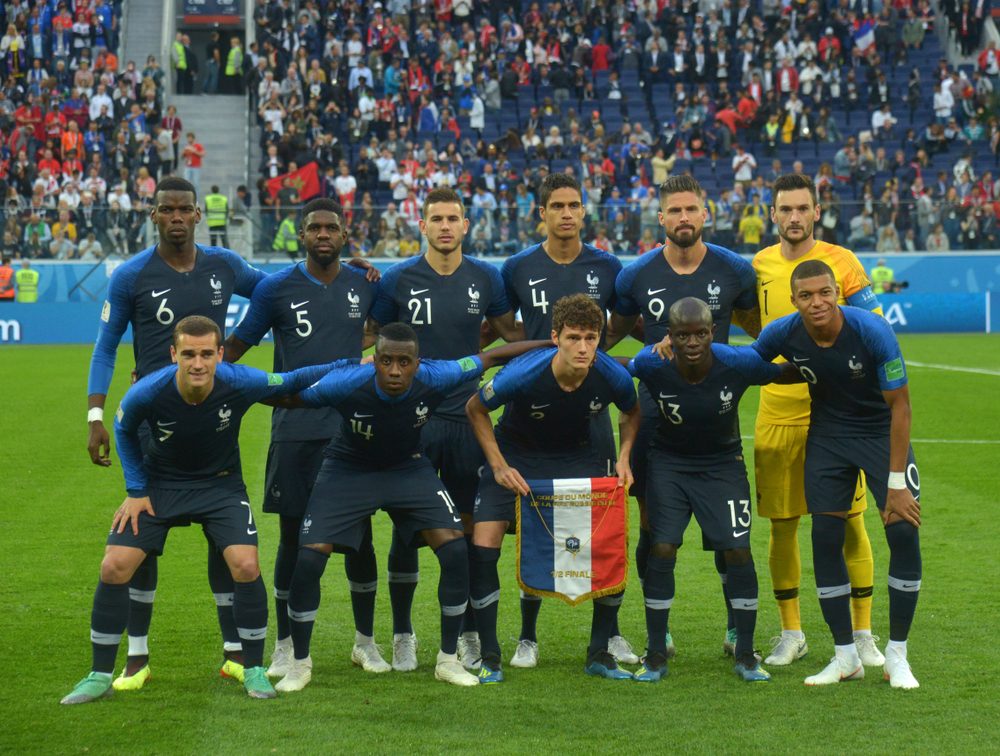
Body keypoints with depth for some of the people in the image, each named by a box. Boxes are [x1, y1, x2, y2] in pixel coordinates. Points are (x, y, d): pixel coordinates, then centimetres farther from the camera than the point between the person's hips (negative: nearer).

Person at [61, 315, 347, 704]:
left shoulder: (240, 383, -27)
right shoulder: (147, 393, -26)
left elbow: (290, 383, -8)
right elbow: (124, 430, -2)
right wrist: (135, 490, -3)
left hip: (220, 483, 0)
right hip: (159, 485, 1)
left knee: (246, 566, -19)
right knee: (114, 567, -11)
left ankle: (254, 670, 2)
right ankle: (100, 676, 6)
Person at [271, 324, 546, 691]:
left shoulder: (434, 379, -27)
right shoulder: (345, 384, -31)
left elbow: (492, 357, -13)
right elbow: (286, 397, -15)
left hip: (408, 469, 2)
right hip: (348, 471, -2)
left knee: (455, 550, -13)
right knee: (308, 559, -14)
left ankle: (449, 659, 5)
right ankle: (300, 663, 7)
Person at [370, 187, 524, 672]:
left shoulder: (485, 279, 4)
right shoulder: (398, 280, -1)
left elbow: (512, 332, 16)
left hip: (467, 418, 2)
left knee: (470, 526, 6)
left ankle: (468, 634, 17)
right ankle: (402, 635, 13)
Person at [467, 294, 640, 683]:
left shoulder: (613, 376, -24)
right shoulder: (523, 374, -32)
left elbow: (632, 413, 2)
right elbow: (475, 409, -12)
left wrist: (623, 459, -13)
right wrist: (499, 467, -18)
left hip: (579, 456, 2)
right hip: (516, 454, -2)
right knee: (483, 544, -16)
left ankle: (599, 654, 7)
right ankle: (490, 658, -3)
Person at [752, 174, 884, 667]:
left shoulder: (842, 263, 0)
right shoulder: (758, 266, 7)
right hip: (777, 412, 2)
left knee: (851, 523, -1)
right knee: (781, 525, 6)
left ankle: (862, 634, 11)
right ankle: (790, 634, 19)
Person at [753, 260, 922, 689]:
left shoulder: (872, 331, -26)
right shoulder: (783, 334, -17)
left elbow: (899, 405, -20)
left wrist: (896, 482, -21)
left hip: (882, 433, -3)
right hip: (828, 436, 3)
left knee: (904, 533, -14)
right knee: (825, 539, -3)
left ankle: (896, 656, 0)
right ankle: (846, 656, 10)